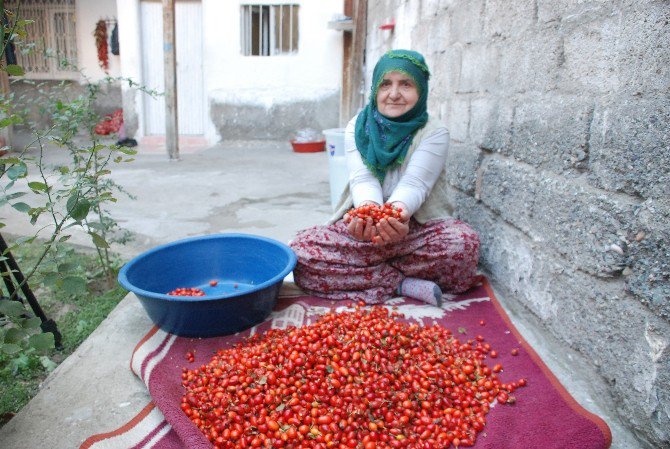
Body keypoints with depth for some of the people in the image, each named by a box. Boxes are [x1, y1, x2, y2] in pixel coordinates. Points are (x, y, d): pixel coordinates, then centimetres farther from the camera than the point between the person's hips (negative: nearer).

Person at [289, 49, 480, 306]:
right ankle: (403, 283, -21)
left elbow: (414, 184, -18)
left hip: (417, 227, -1)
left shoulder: (434, 133, -4)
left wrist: (398, 210, -43)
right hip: (361, 224, 2)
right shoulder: (357, 127, 2)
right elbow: (362, 179, -13)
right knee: (301, 252, -25)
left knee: (463, 243, -33)